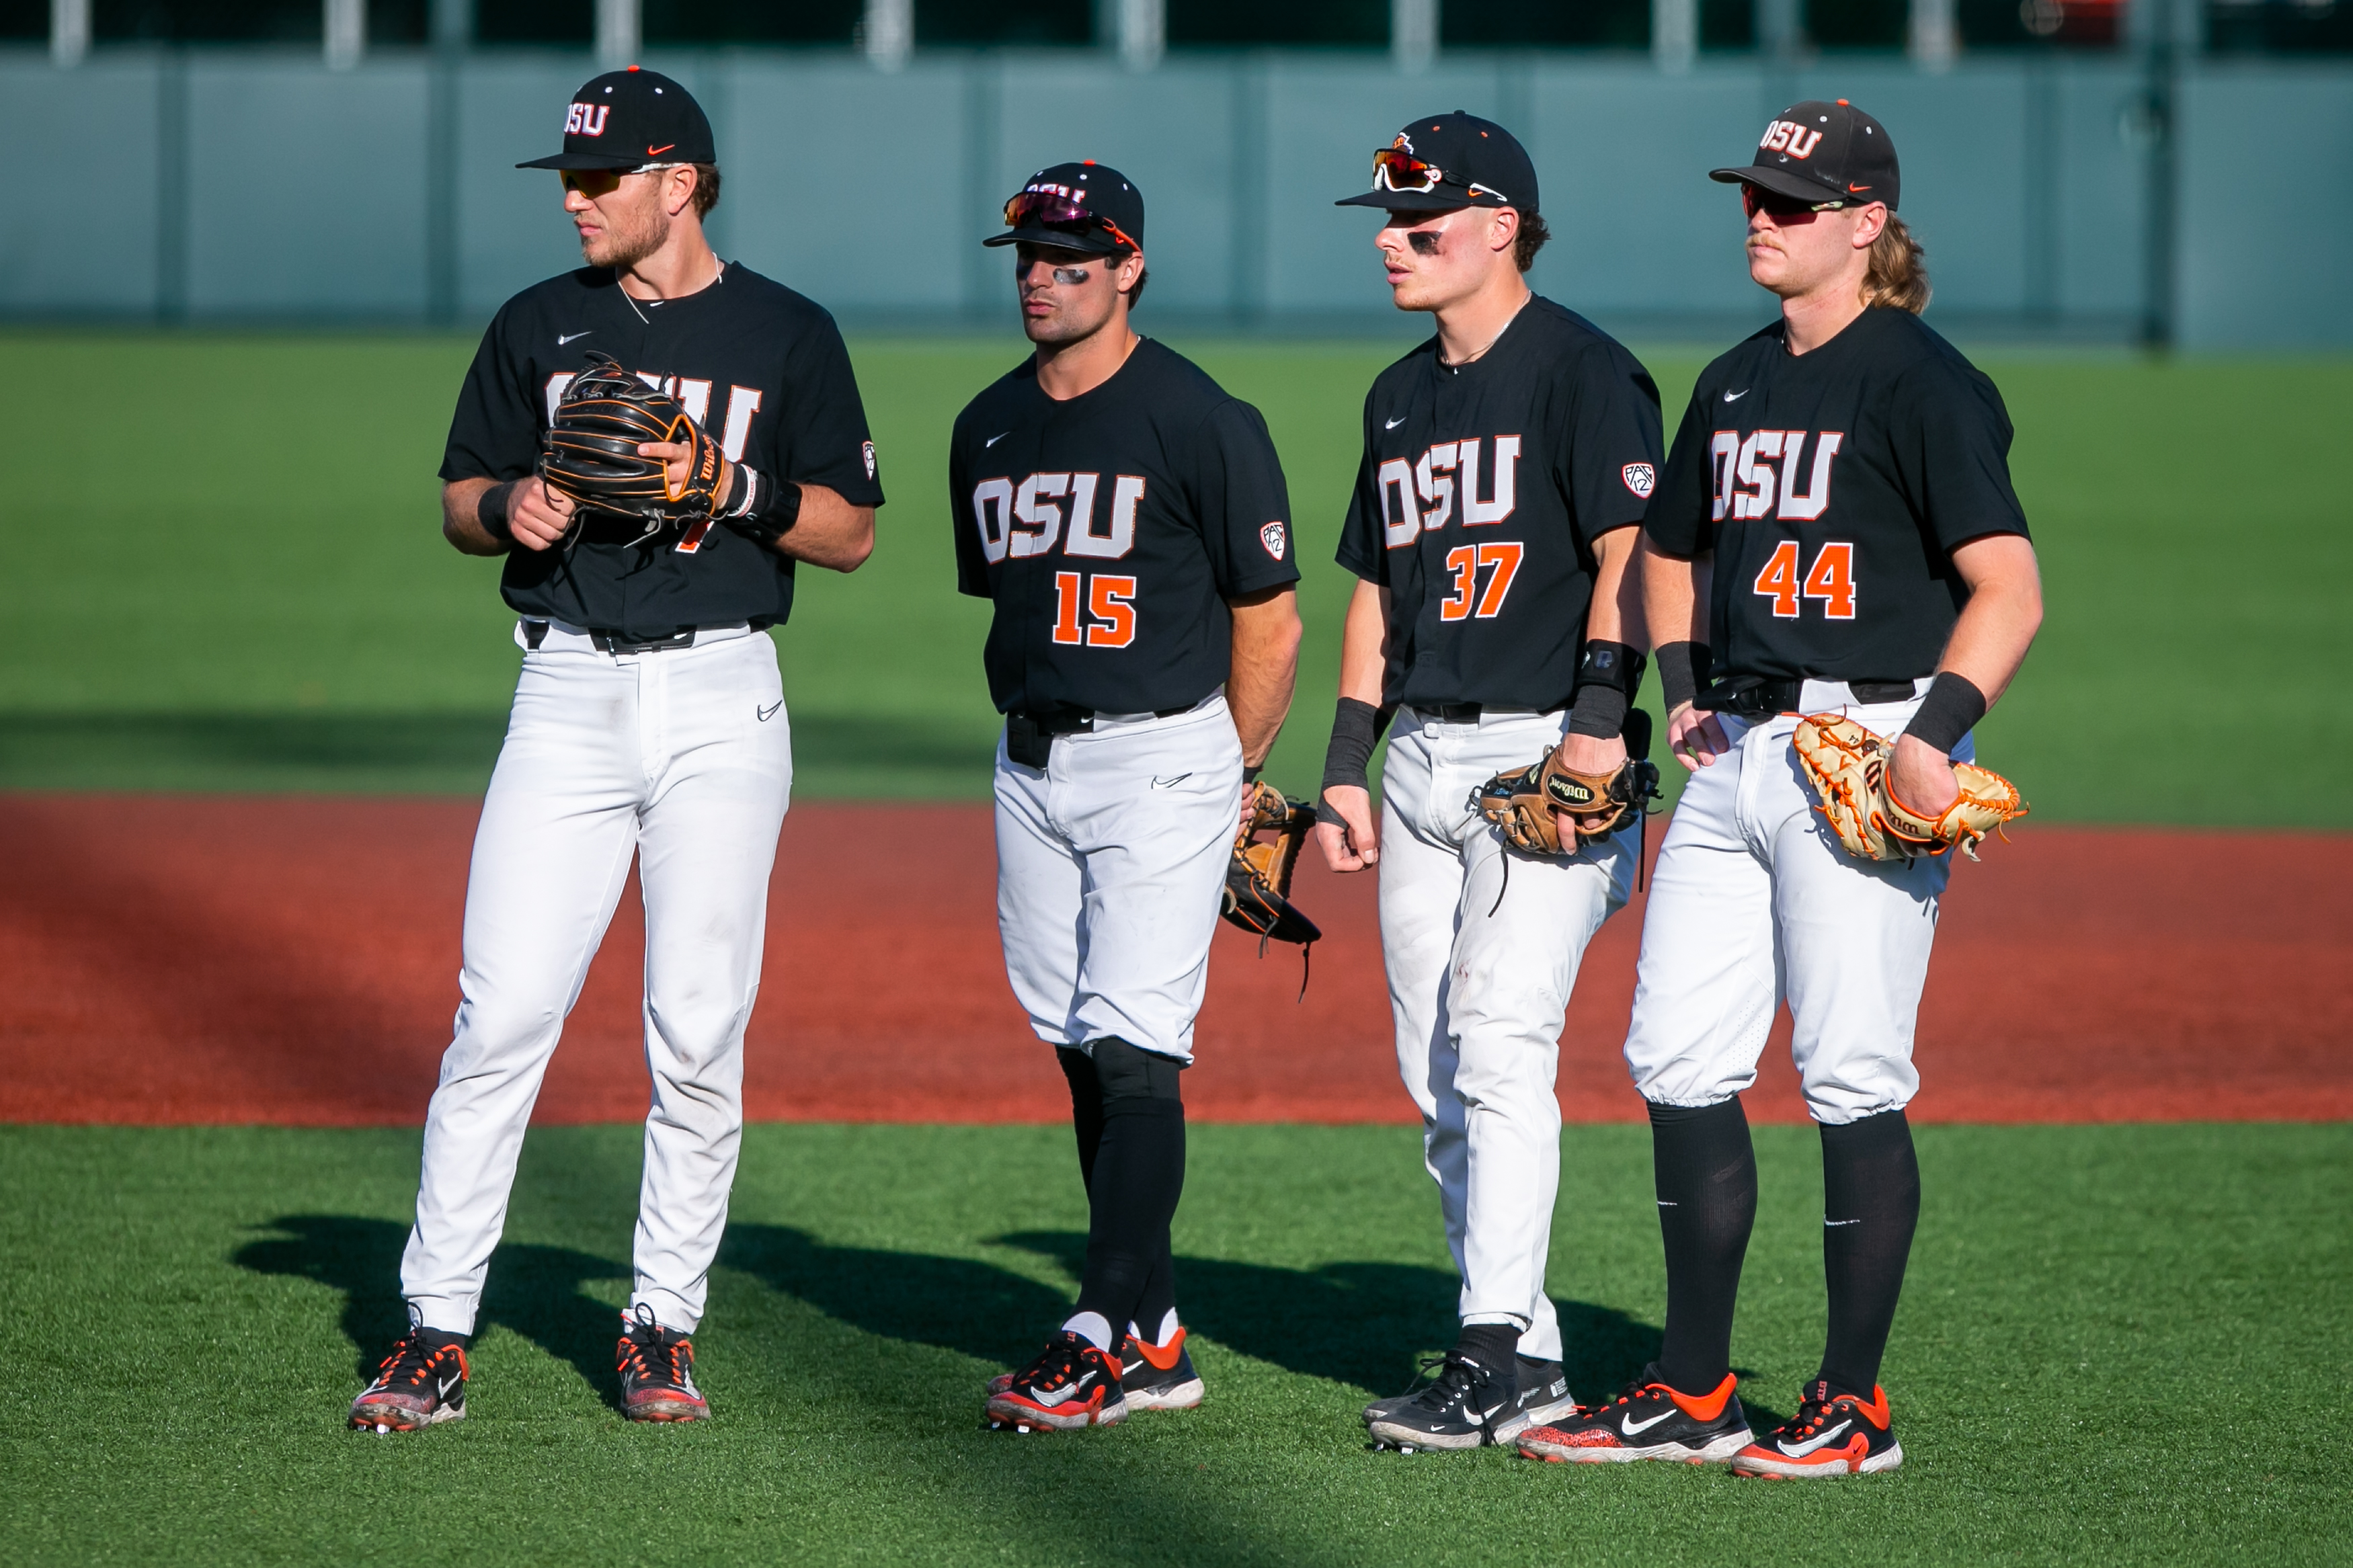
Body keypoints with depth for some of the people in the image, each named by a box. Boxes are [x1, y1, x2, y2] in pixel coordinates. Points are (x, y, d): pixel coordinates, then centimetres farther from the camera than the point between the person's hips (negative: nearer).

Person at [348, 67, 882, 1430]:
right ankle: (437, 1330, -5)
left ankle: (665, 1329, 9)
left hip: (721, 703, -1)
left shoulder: (788, 335, 3)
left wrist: (735, 486, -13)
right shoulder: (541, 329, 10)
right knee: (503, 1014, -7)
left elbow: (851, 534, 4)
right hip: (569, 692, 1)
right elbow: (460, 501, 15)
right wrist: (511, 503, -7)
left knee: (700, 1033, -2)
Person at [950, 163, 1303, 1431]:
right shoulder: (990, 428, 11)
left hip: (1163, 758, -7)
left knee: (1133, 1046, -13)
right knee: (1082, 1050, 8)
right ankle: (1155, 1338, 14)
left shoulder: (1202, 423, -9)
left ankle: (1103, 1339, -16)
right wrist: (1035, 725, 17)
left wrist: (1221, 780, 1)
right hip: (1034, 765, 7)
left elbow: (1270, 623, -4)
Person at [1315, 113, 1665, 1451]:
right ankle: (1522, 1349, 13)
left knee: (1502, 1048, -17)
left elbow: (1630, 552, -15)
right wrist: (1347, 768, 17)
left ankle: (1504, 1360, -19)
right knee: (1438, 1076, 7)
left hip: (1545, 752, -9)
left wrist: (1598, 718, -25)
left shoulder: (1582, 372, -6)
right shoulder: (1403, 396, 19)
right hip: (1424, 757, 9)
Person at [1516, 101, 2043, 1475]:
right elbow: (1673, 548, 32)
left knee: (1853, 1077, -6)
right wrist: (1683, 682, 16)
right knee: (1679, 1061, 6)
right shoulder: (1737, 385, 16)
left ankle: (1857, 1405, 3)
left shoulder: (1920, 383, -9)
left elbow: (2009, 586, -16)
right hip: (1738, 753, 8)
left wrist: (1933, 739, -25)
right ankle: (1694, 1396, 14)